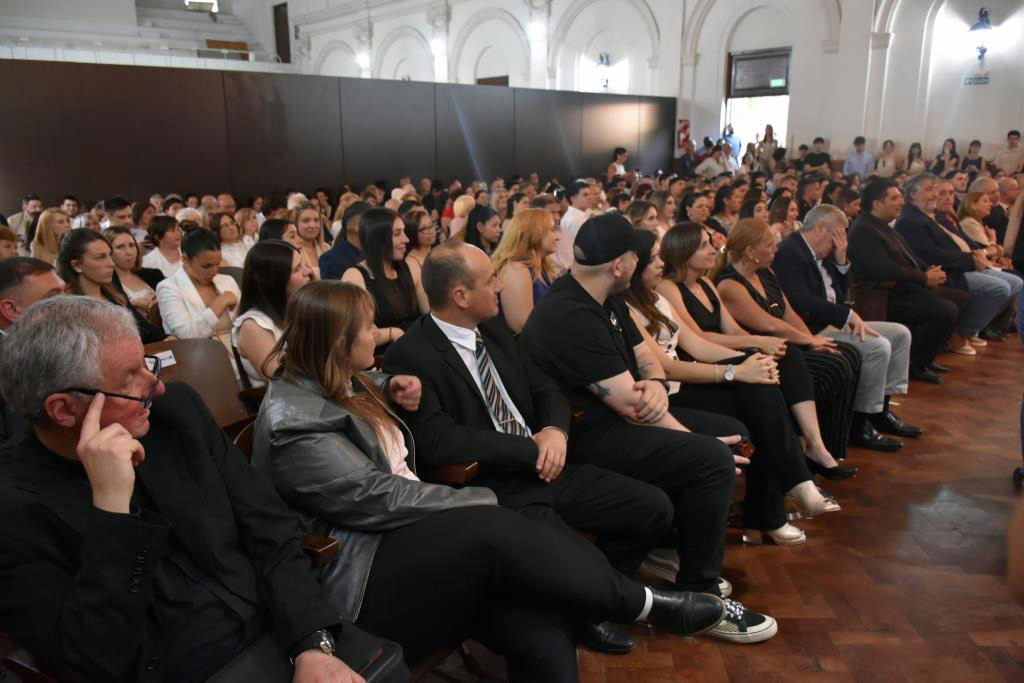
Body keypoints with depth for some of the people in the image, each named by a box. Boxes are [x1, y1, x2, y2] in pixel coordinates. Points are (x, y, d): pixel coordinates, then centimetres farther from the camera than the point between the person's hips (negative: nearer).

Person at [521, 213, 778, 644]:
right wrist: (700, 444, -12)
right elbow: (630, 404, -24)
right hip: (584, 435, -10)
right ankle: (698, 597, -7)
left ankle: (670, 546, 19)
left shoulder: (606, 300, 7)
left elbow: (645, 356, 11)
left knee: (730, 430, 10)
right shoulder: (569, 316, -25)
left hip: (614, 416, 10)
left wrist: (657, 385, -16)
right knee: (712, 459, -24)